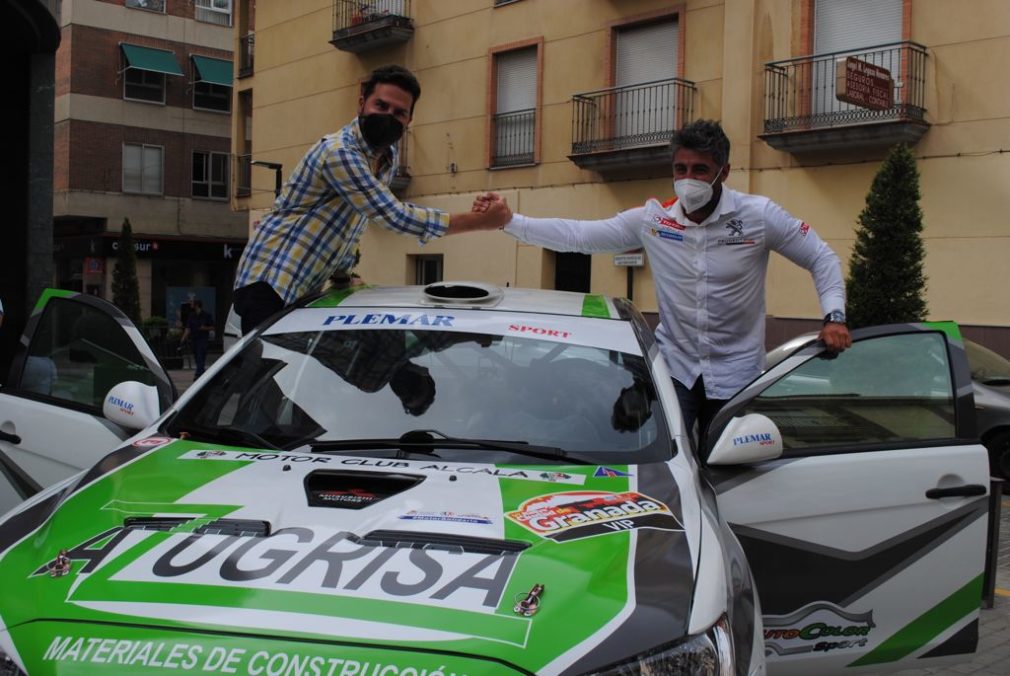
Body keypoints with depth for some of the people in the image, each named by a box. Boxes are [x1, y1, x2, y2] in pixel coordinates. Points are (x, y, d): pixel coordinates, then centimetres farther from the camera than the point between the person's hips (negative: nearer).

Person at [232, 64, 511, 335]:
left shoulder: (389, 159, 8)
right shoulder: (339, 152, -21)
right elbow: (395, 216, -25)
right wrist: (481, 221, -21)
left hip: (305, 289, 9)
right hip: (270, 282, -9)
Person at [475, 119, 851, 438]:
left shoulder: (758, 216, -11)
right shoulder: (652, 219, -6)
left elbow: (822, 259, -1)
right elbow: (578, 235, -6)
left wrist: (834, 316, -16)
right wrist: (509, 221, -14)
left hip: (735, 375, -1)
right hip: (674, 366, 1)